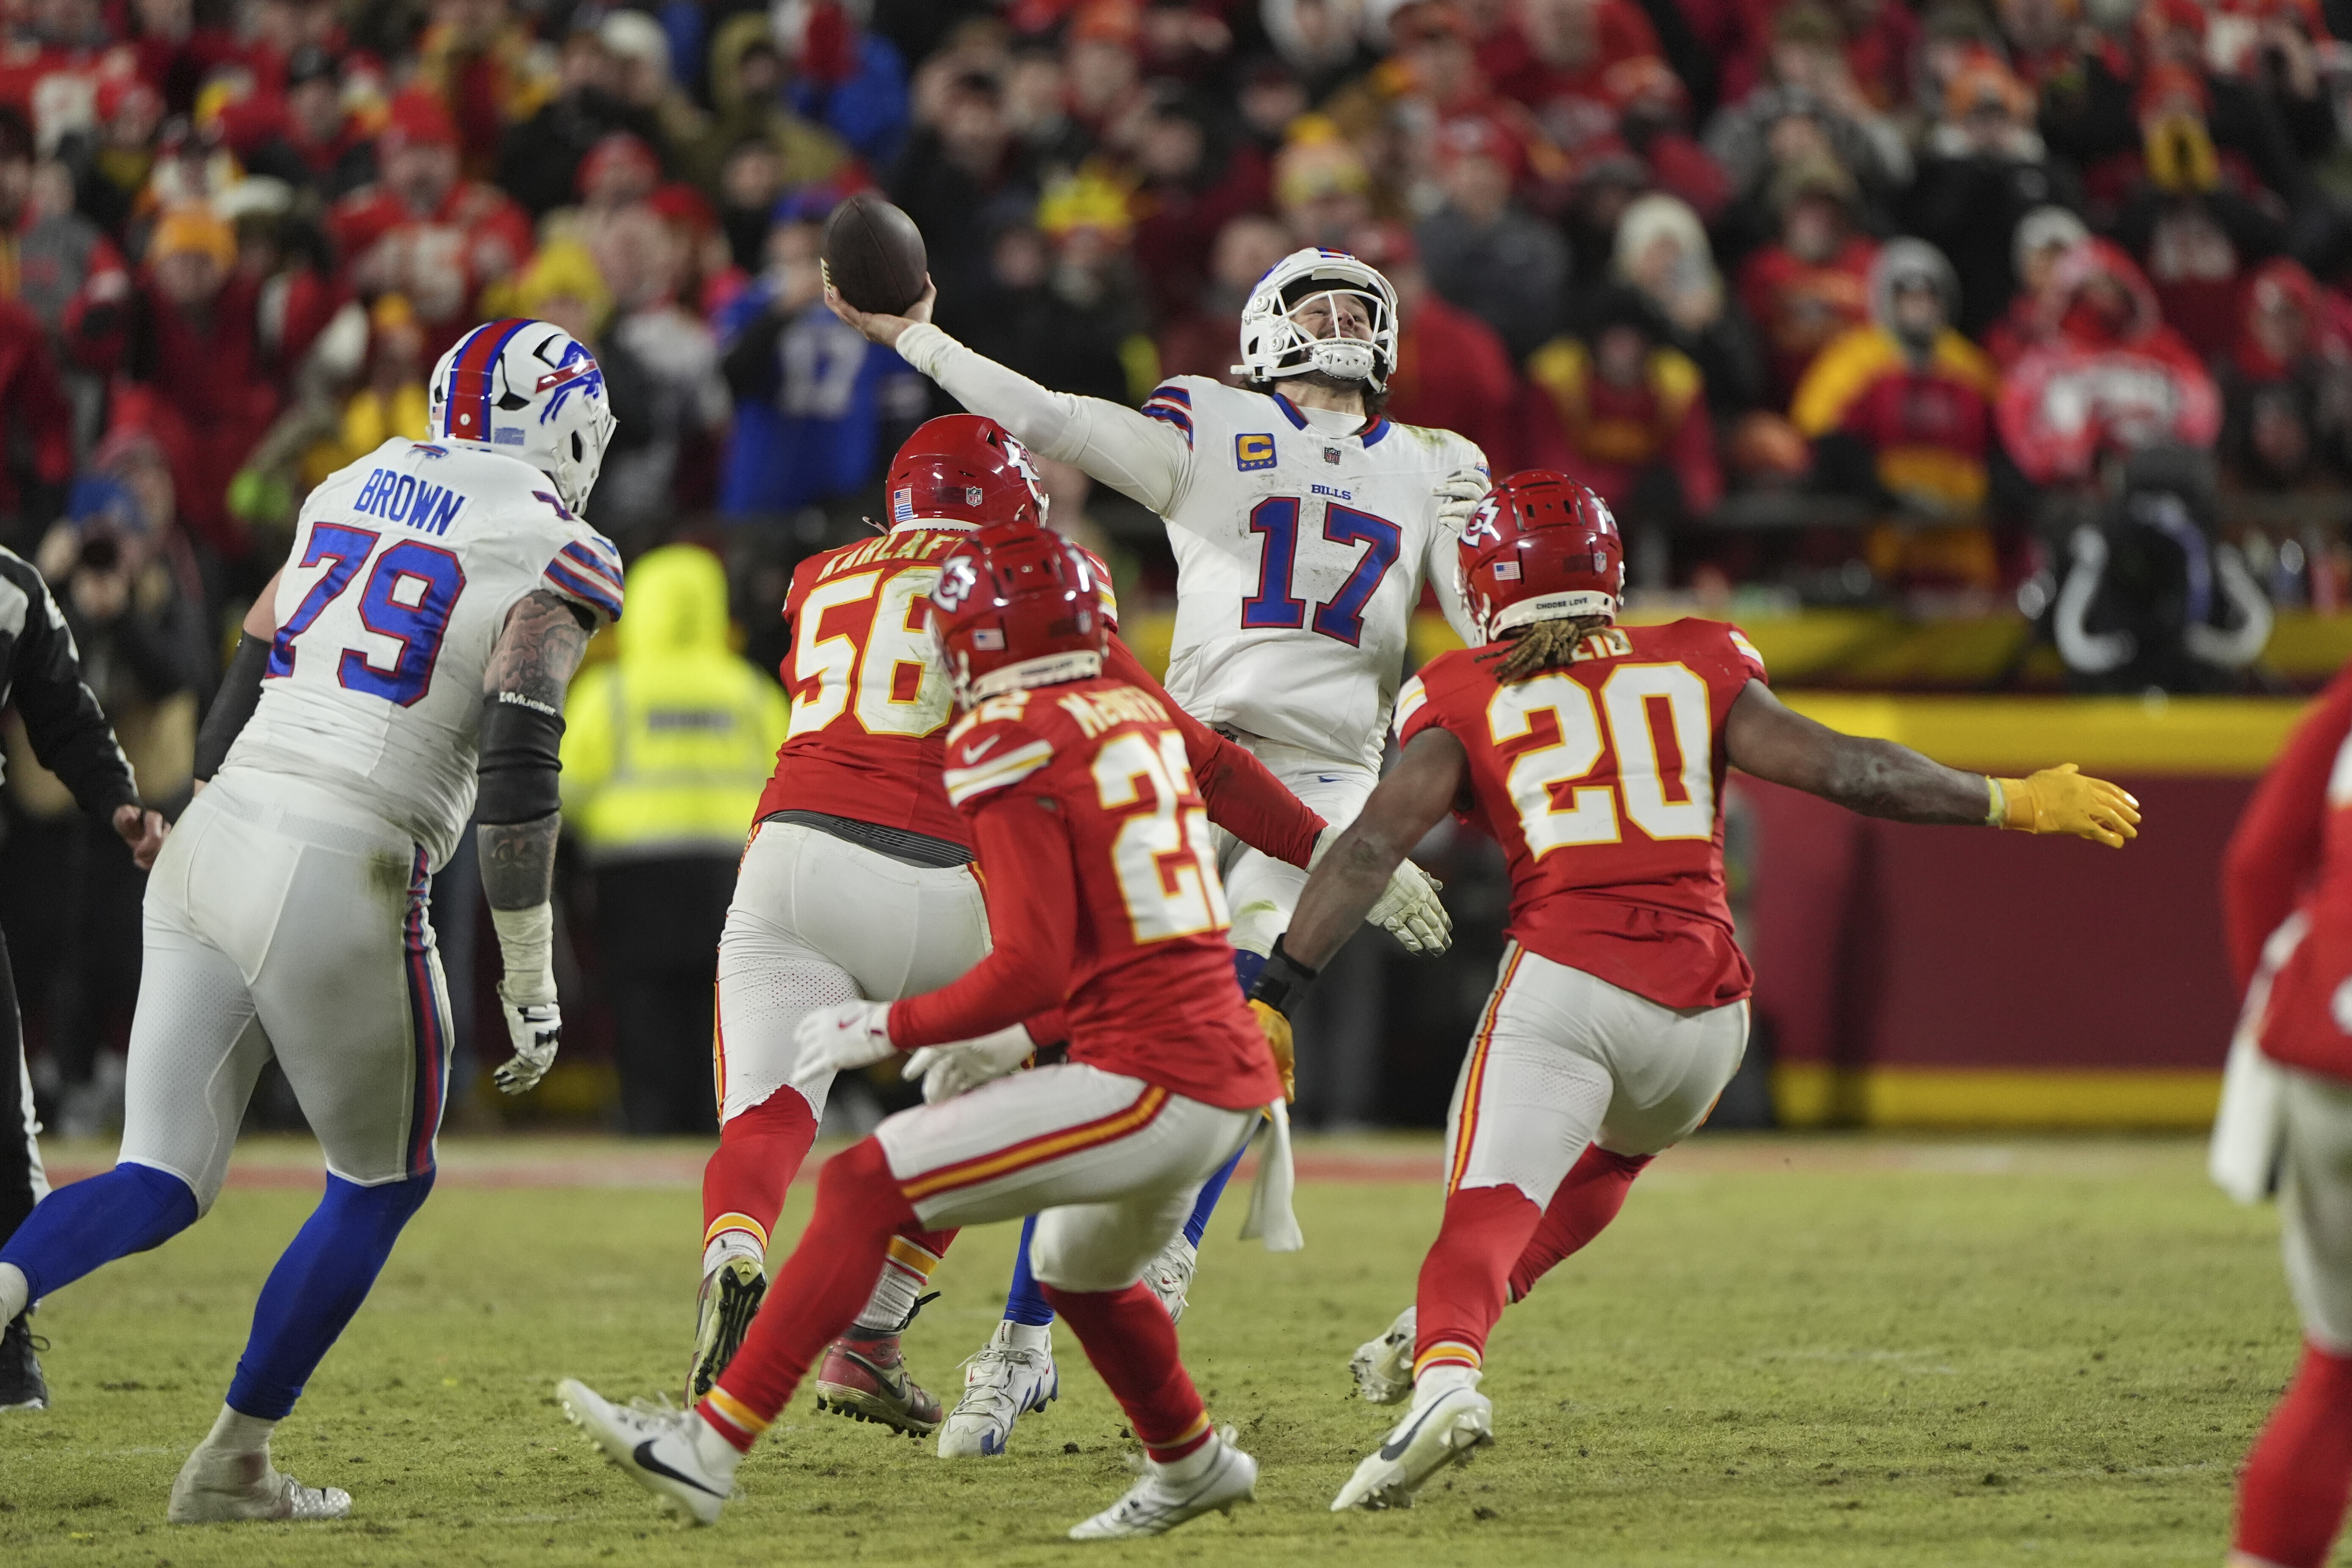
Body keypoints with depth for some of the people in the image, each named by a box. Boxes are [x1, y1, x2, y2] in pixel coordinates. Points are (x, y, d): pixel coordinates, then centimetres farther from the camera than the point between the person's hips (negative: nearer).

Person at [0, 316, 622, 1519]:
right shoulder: (551, 562, -2)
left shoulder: (350, 494, 18)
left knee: (158, 1186, 6)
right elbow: (516, 780, -13)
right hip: (341, 880, -6)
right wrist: (531, 982, -7)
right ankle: (232, 1464, 18)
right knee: (384, 1182, 17)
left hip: (212, 835, 6)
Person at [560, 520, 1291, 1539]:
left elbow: (1032, 969, -15)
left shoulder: (1014, 747, -10)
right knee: (1083, 1272, 35)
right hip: (1232, 1075, 9)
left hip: (1147, 1087, -9)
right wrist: (1003, 1029, 27)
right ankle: (1191, 1468, 56)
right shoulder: (1141, 715, 15)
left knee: (863, 1190, -11)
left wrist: (886, 1031, -3)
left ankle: (711, 1446, -17)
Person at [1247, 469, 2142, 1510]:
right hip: (1705, 1012, 3)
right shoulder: (1695, 669, 15)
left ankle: (1445, 1372, -45)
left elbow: (1375, 841, -2)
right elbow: (1842, 769, 8)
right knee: (1613, 1151, 32)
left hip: (1564, 984, -3)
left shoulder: (1466, 700, 10)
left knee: (1491, 1200, -15)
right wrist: (2013, 804, 16)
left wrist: (1277, 994, -4)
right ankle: (1450, 1326, 21)